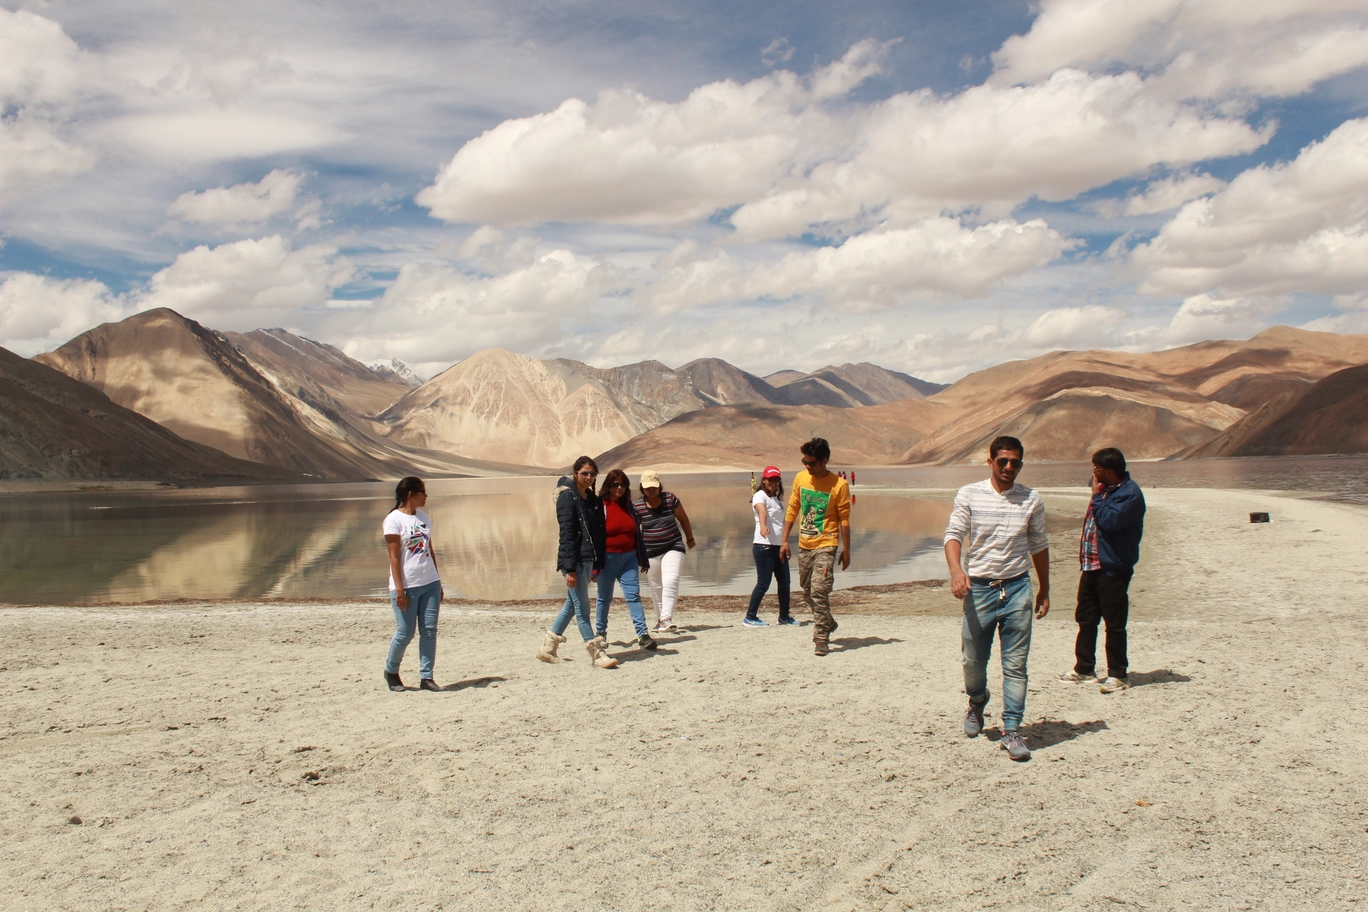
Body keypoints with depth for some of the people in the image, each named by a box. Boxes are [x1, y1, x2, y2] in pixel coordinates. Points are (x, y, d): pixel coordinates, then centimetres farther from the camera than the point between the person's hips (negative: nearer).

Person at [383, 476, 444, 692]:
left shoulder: (423, 517, 13)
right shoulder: (394, 520, -7)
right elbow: (394, 557, -11)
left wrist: (437, 582, 15)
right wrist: (399, 590, -15)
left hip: (430, 583, 6)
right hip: (407, 586, -6)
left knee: (429, 630, 3)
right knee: (405, 633, 0)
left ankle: (426, 677, 10)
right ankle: (391, 671, 23)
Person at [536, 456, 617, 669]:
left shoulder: (592, 498, 13)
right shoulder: (567, 496, -10)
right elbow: (566, 533, -15)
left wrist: (599, 562, 11)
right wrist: (570, 568, -18)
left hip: (588, 560, 9)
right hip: (575, 560, -8)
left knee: (571, 605, 14)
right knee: (582, 609, -3)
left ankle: (547, 647, 25)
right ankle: (597, 654, 0)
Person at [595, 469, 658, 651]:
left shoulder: (628, 505, 9)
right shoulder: (600, 506, -6)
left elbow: (637, 533, 14)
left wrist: (644, 559, 14)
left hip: (629, 558, 3)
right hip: (608, 559, -3)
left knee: (633, 595, -4)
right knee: (605, 597, 8)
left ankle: (643, 635, -8)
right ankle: (600, 633, 23)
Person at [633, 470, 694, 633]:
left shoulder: (670, 499, -5)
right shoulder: (637, 507, -6)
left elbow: (683, 519, 8)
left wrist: (690, 538, 16)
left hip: (673, 548, -1)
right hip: (650, 552, 1)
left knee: (670, 582, -20)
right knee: (656, 587, 9)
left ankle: (667, 618, -26)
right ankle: (660, 619, 24)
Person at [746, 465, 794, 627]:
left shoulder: (777, 498, 17)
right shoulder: (760, 496, -10)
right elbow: (762, 511, -32)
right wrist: (763, 526, -51)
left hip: (779, 546, 8)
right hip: (764, 546, -8)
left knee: (784, 582, 12)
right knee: (763, 583, -7)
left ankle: (784, 615, 25)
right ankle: (750, 617, 2)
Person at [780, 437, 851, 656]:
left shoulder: (839, 485, -11)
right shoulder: (800, 478, 3)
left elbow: (844, 520, -6)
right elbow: (792, 510, 10)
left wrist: (846, 551, -5)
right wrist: (785, 540, 7)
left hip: (825, 545, -6)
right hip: (804, 545, 6)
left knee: (819, 591, -16)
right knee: (807, 592, 15)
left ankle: (821, 639, -8)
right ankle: (828, 623, 38)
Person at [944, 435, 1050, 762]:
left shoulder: (1031, 500, 5)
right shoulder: (969, 495, -1)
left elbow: (1039, 546, 13)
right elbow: (953, 535, -8)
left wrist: (1044, 590, 15)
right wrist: (956, 570, -25)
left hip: (1017, 588, 1)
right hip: (979, 587, -1)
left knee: (1015, 664, -1)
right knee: (973, 659, 9)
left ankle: (1012, 730, 6)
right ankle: (977, 702, 39)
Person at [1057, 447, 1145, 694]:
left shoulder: (1129, 494, -15)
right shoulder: (1105, 489, 13)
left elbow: (1110, 521, -26)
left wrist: (1097, 496, -14)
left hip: (1113, 569, -9)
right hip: (1091, 566, 9)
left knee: (1114, 624, 0)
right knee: (1085, 619, 13)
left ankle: (1118, 675, 10)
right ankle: (1084, 670, 23)